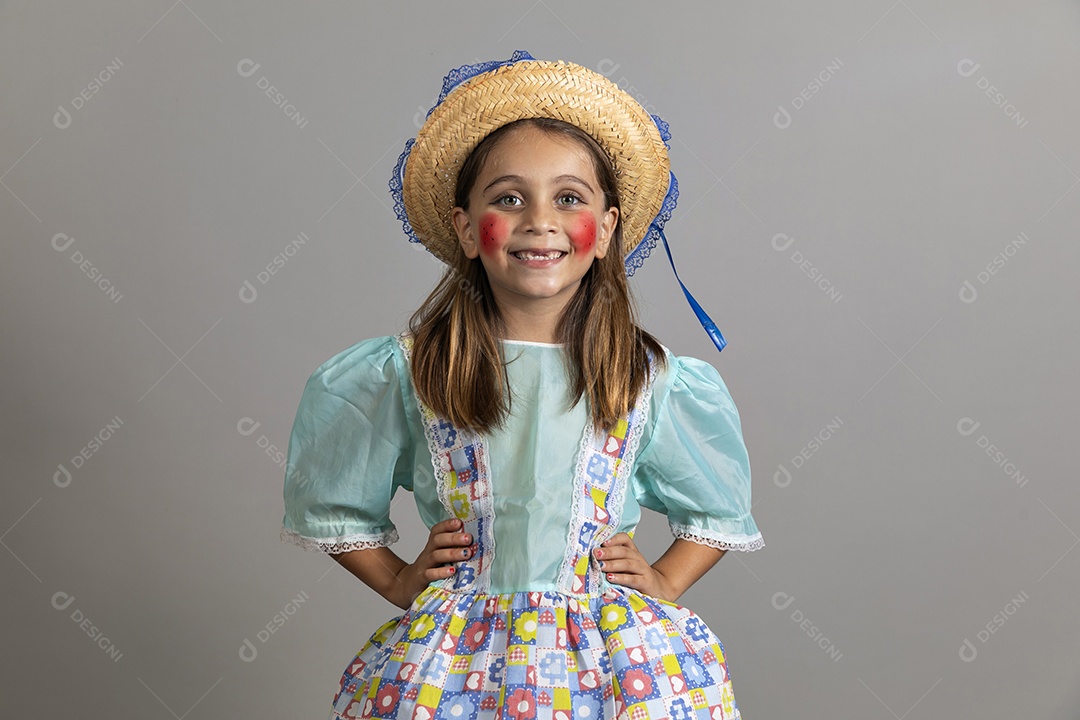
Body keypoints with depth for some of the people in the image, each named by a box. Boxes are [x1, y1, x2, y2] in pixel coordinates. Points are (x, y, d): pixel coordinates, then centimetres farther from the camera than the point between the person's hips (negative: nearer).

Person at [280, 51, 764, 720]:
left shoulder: (651, 380, -5)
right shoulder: (411, 372, -7)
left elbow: (720, 508, 12)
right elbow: (330, 503, 8)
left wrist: (664, 581, 2)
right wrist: (399, 581, 3)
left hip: (608, 648, 1)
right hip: (455, 651, 0)